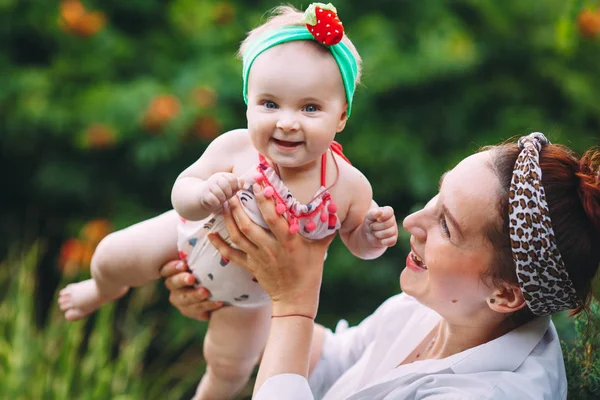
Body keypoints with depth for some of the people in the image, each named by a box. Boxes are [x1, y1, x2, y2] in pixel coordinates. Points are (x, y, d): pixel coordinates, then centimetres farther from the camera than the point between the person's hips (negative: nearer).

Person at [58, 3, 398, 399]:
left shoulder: (350, 186, -33)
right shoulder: (234, 150, -37)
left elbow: (355, 238, -12)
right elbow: (182, 191, -24)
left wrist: (375, 236, -35)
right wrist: (203, 196, -46)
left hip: (252, 292, 1)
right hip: (196, 237, -1)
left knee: (230, 367, 20)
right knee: (112, 257, 8)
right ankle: (105, 291, 49)